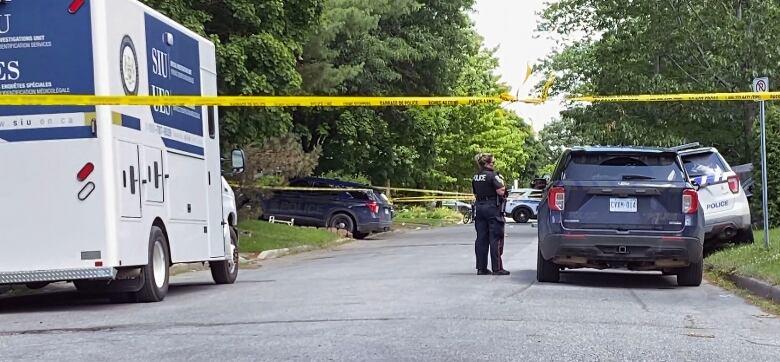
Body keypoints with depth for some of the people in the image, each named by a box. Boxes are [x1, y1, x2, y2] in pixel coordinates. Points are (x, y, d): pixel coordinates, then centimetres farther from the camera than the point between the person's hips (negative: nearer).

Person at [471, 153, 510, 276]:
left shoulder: (475, 178, 10)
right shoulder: (492, 176, -13)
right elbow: (501, 192, -17)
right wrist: (502, 183, -1)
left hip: (479, 207, 7)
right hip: (492, 207, -7)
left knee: (481, 238, 8)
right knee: (495, 238, -3)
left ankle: (481, 268, 10)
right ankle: (497, 268, -2)